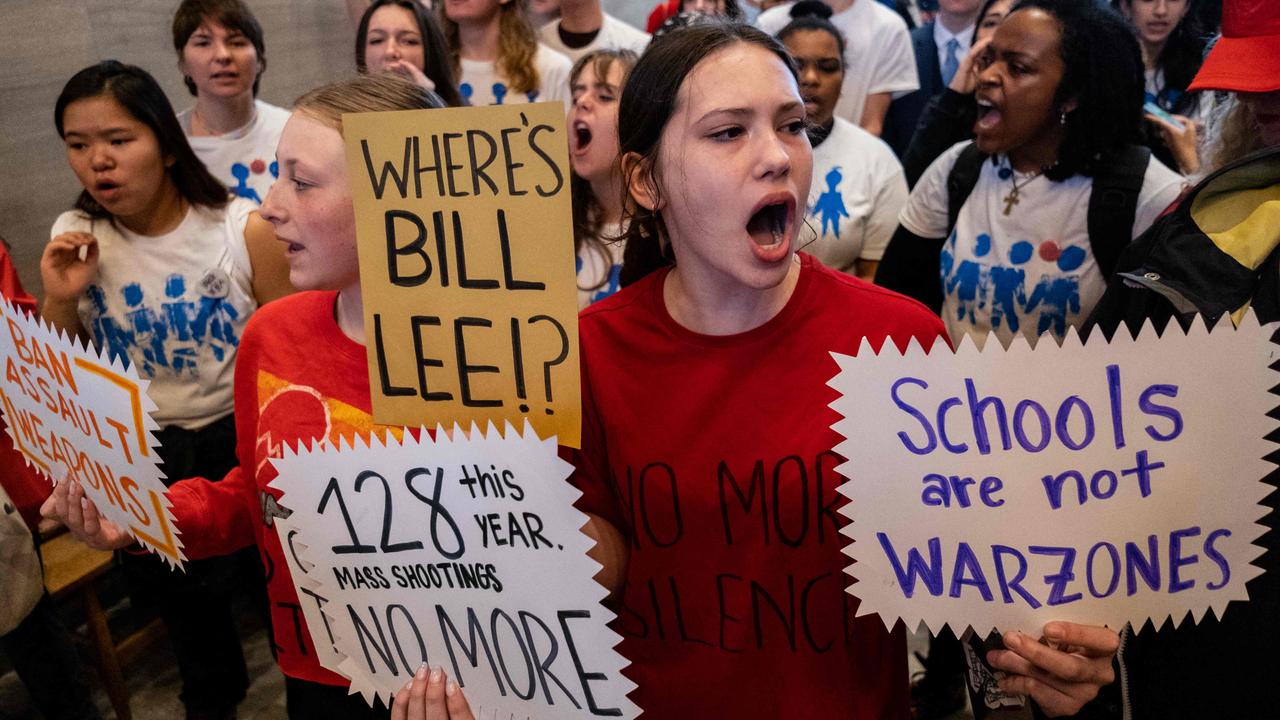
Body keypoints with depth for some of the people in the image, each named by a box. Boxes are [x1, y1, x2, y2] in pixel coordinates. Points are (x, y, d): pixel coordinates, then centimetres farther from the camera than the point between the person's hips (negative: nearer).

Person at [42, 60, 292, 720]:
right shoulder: (74, 241, -7)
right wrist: (60, 301, -17)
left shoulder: (243, 228, -17)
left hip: (242, 438, -3)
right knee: (179, 597, 22)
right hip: (142, 455, 3)